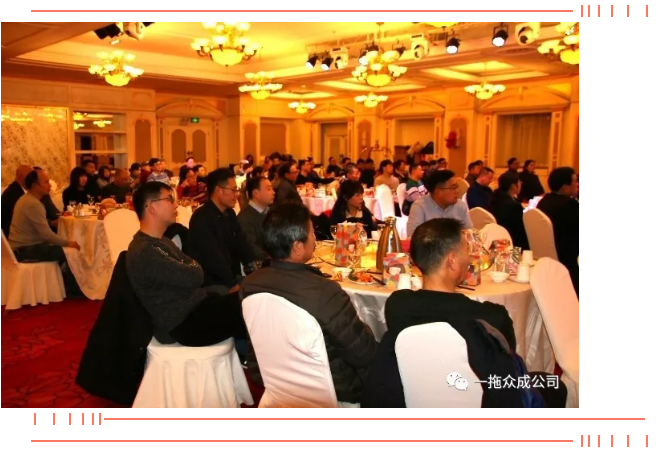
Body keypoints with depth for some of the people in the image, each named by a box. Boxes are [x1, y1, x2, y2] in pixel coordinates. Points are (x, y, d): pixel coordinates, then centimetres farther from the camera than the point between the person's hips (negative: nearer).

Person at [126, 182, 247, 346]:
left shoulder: (162, 242, 14)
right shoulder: (143, 252, -21)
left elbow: (193, 268, 11)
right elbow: (194, 277, -22)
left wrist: (191, 270, -10)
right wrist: (193, 269, -1)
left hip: (196, 303, 9)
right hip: (182, 324, -9)